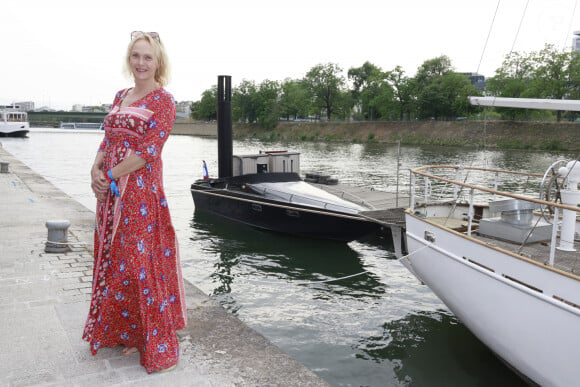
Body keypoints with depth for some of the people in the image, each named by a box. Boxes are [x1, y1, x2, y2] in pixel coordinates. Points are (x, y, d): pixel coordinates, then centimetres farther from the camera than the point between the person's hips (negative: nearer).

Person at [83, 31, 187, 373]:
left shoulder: (163, 100, -7)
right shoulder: (120, 97, 15)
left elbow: (148, 151, -15)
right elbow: (109, 140, 16)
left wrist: (110, 176, -13)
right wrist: (96, 170, -2)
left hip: (141, 190, -7)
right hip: (110, 190, 8)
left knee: (140, 259, -3)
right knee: (112, 258, 14)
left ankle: (155, 344, 11)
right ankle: (120, 330, 31)